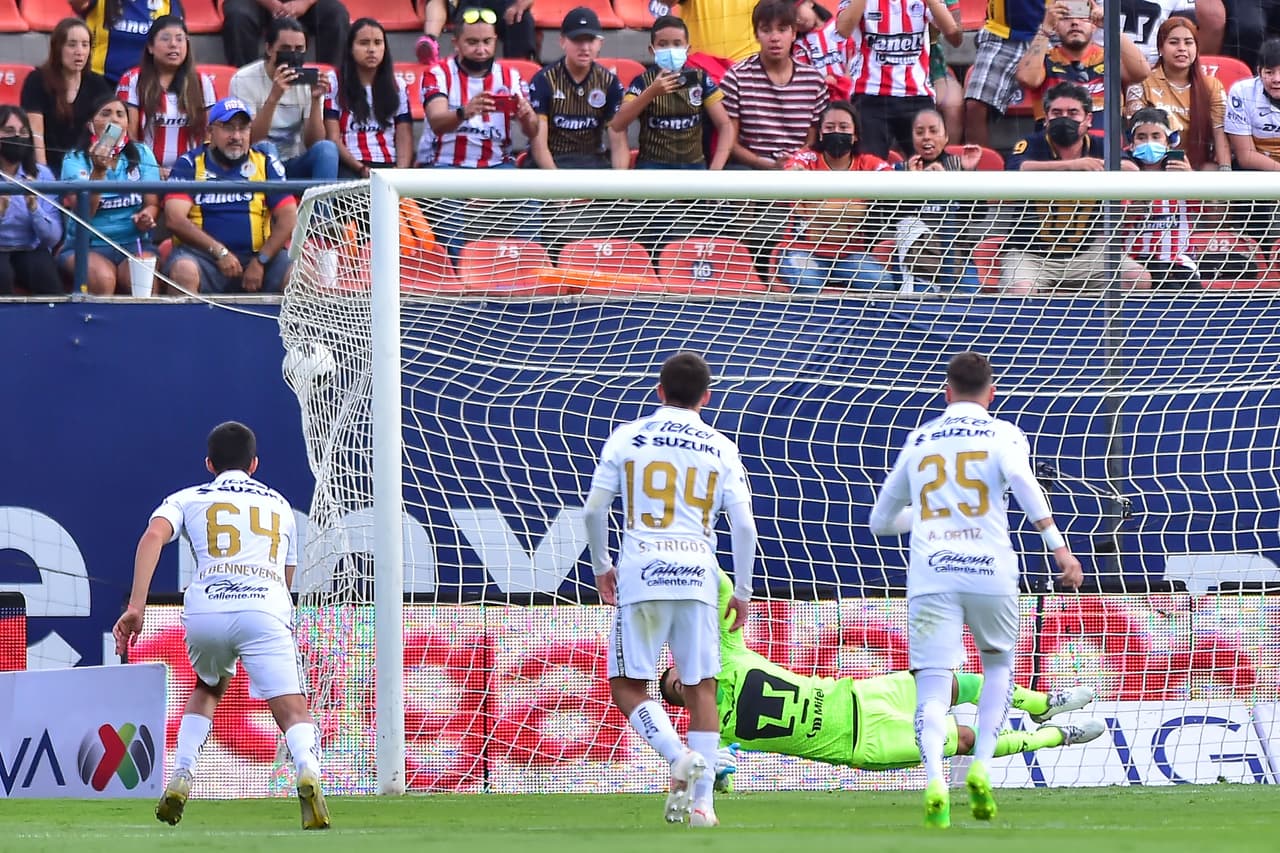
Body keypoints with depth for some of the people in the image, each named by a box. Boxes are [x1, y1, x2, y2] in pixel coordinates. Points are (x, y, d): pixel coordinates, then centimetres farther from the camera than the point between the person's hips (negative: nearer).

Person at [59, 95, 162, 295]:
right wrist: (98, 171, -26)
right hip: (88, 246, -2)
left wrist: (147, 217, -19)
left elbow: (152, 203, 5)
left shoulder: (141, 154, 9)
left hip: (134, 243, 2)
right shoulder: (75, 159, 1)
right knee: (103, 278, -33)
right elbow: (84, 212, -12)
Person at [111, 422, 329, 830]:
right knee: (292, 708, -10)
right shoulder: (280, 505, 31)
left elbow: (154, 536, 1)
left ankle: (180, 782, 18)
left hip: (205, 611, 1)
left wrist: (135, 607, -7)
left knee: (207, 689, 31)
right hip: (266, 609, -1)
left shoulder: (188, 499, 22)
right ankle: (307, 771, -42)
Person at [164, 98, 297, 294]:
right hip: (203, 255, -2)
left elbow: (288, 218, 3)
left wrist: (260, 261, -11)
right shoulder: (189, 165, 5)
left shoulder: (266, 165, 11)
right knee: (183, 269, -34)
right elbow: (174, 219, -7)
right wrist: (220, 252, -16)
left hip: (255, 257, 2)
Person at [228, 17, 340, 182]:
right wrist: (274, 97, -31)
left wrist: (316, 100, -21)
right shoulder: (244, 80, -9)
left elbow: (313, 144, -7)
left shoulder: (309, 80, 0)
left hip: (295, 166, 3)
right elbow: (249, 141, -19)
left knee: (326, 149, -27)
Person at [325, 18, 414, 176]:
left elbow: (404, 138, 9)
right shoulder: (335, 84, 9)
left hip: (389, 165, 2)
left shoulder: (397, 86, 18)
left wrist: (401, 170, -11)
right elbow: (333, 139, 1)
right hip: (349, 167, -2)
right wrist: (361, 169, -14)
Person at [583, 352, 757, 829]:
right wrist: (742, 593, 14)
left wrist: (601, 566, 20)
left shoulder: (626, 438, 6)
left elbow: (593, 511, 4)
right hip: (698, 575, 2)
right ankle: (701, 801, 3)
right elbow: (744, 526, 4)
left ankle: (679, 758, -21)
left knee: (628, 687, 4)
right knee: (700, 688, 9)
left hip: (640, 574, -2)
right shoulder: (721, 449, 9)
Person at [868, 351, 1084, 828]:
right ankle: (981, 767, 4)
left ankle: (934, 780, -31)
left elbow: (881, 522, 28)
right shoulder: (1002, 435, 10)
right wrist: (1059, 547, -17)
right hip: (990, 572, -1)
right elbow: (1020, 479, -13)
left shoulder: (917, 441, 20)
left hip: (930, 574, 1)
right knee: (999, 666, 23)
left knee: (933, 688, -5)